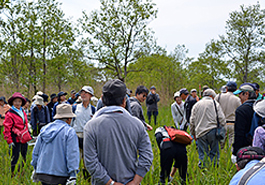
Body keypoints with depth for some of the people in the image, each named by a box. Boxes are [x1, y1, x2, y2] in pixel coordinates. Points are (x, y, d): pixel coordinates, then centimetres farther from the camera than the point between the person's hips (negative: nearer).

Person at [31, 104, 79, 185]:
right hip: (60, 174, -5)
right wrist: (73, 175, -15)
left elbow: (36, 150, 16)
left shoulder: (44, 129, 10)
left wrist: (35, 168, 27)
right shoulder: (69, 132, -9)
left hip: (43, 171, 5)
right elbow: (72, 154, -15)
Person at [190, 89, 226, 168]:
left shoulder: (196, 105, 13)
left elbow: (192, 121, 13)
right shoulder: (215, 103, 4)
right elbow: (221, 118, -1)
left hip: (200, 132, 2)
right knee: (214, 153, 4)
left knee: (202, 154, 4)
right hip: (212, 131, -2)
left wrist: (193, 133, 21)